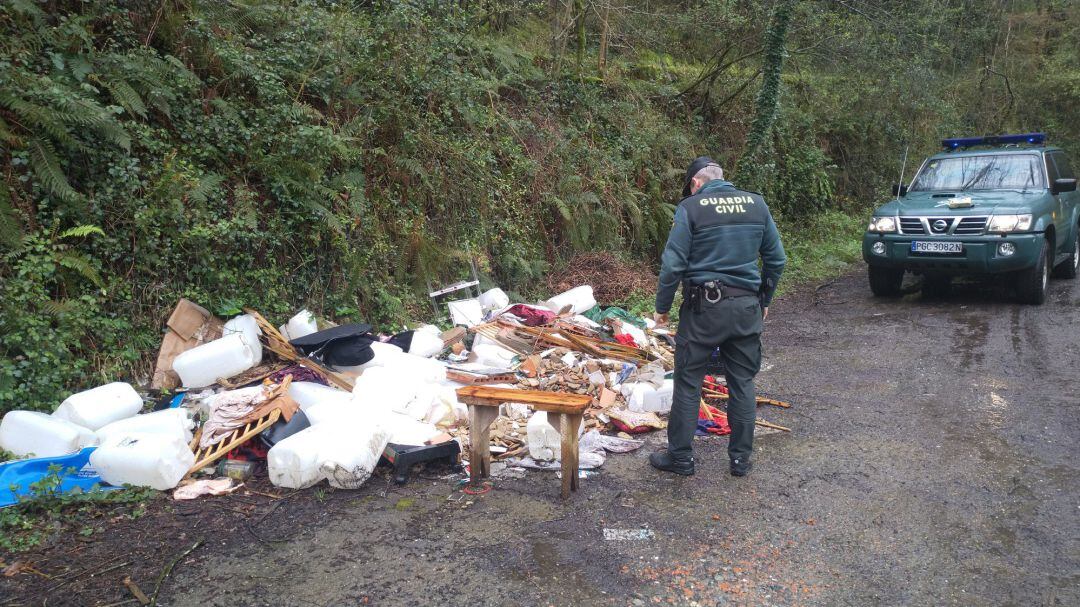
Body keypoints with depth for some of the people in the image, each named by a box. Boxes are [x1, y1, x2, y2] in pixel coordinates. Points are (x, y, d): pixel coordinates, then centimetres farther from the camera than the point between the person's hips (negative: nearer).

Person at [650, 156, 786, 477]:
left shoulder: (690, 208, -7)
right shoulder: (756, 203, 6)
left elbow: (673, 264, -10)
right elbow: (776, 260, 10)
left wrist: (662, 307, 1)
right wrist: (764, 300, 21)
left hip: (704, 307, -4)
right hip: (747, 307, 4)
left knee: (688, 383, 6)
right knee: (743, 383, 12)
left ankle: (681, 457, 14)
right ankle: (741, 459, 20)